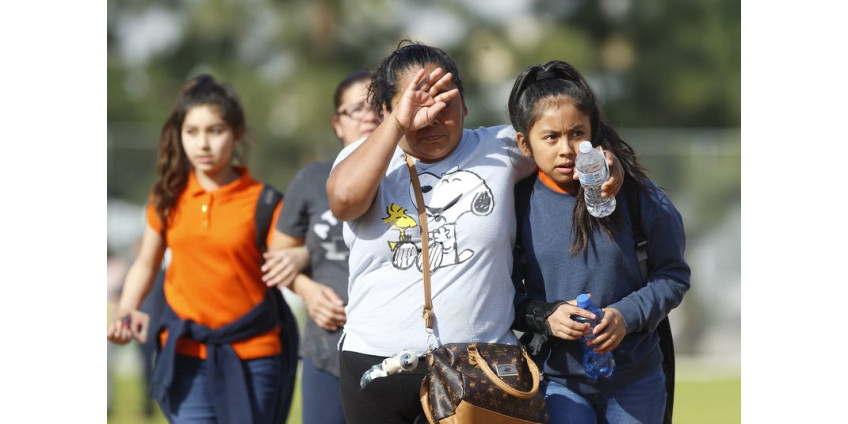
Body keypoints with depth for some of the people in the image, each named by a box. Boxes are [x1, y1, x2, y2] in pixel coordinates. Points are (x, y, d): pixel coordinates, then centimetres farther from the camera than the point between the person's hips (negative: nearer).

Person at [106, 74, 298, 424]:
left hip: (251, 355, -2)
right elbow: (146, 265, 15)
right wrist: (124, 316, 0)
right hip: (187, 355, 2)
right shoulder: (169, 198, 4)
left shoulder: (261, 202, -5)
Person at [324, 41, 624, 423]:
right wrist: (399, 123, -14)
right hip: (377, 361, 0)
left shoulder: (498, 150, 7)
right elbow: (343, 199, -16)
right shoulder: (367, 156, 5)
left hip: (481, 364, 0)